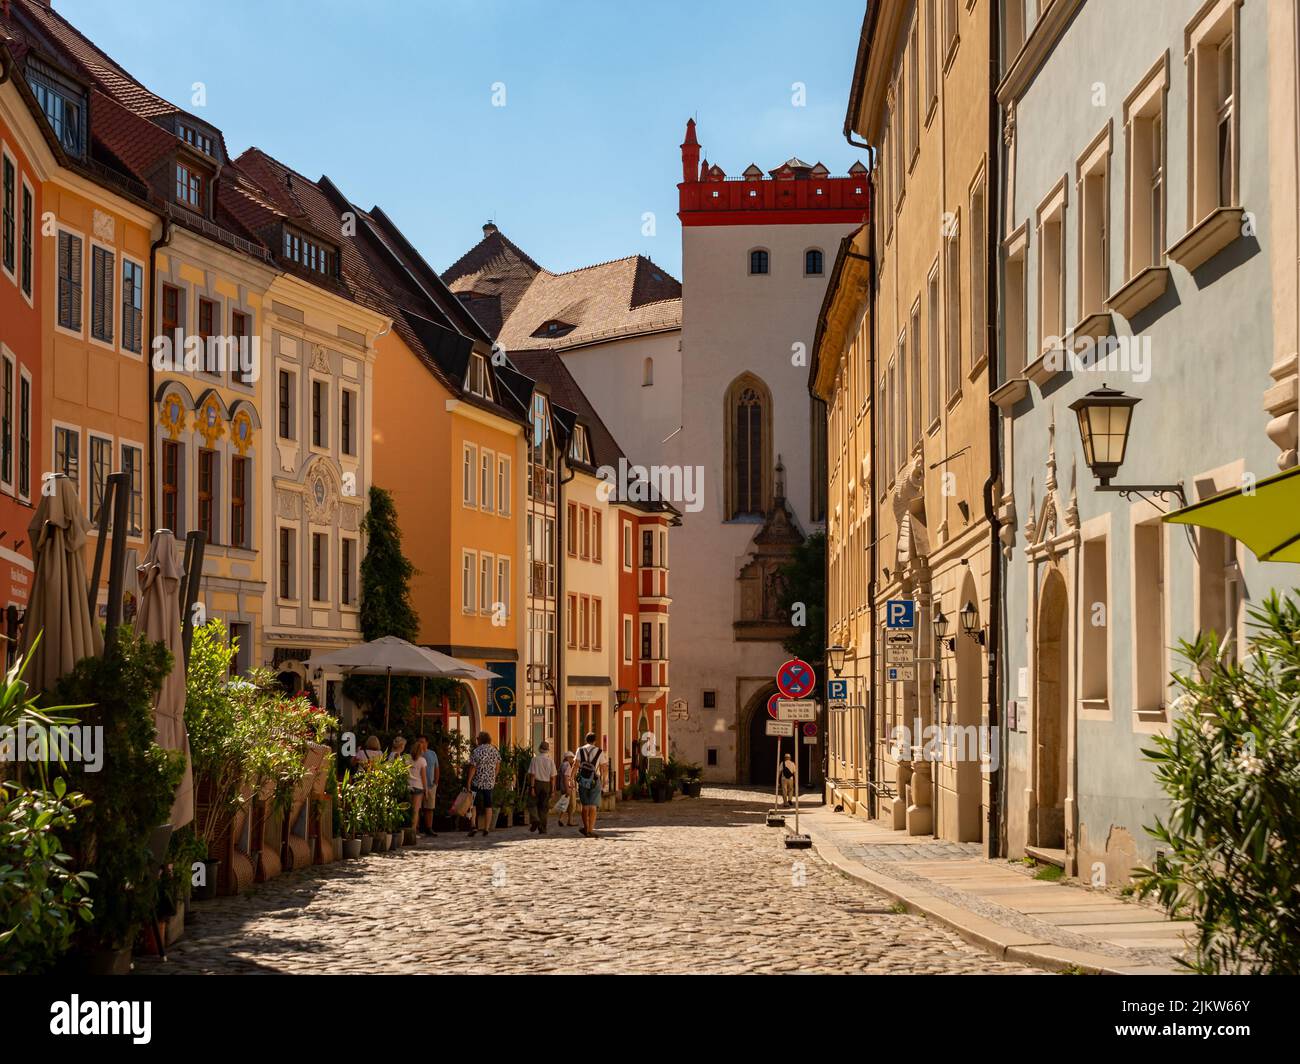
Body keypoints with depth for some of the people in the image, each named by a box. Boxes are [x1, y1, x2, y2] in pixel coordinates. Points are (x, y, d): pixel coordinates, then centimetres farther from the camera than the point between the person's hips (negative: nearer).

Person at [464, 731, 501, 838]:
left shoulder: (476, 751, -12)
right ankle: (486, 829, 9)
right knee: (488, 806, 10)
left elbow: (472, 768, -14)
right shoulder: (494, 750, 4)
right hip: (490, 782, 4)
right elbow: (498, 765, 12)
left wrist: (468, 783, -11)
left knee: (472, 804, 5)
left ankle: (473, 825, -10)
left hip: (477, 782, -4)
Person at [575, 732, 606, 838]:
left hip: (582, 781, 2)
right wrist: (603, 779, 17)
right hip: (595, 781, -2)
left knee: (585, 806, 15)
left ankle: (586, 828, 25)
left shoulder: (580, 750, 3)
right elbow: (603, 768, 2)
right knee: (593, 807, -2)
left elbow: (576, 765, -6)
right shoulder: (599, 752, 2)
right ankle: (590, 830, -9)